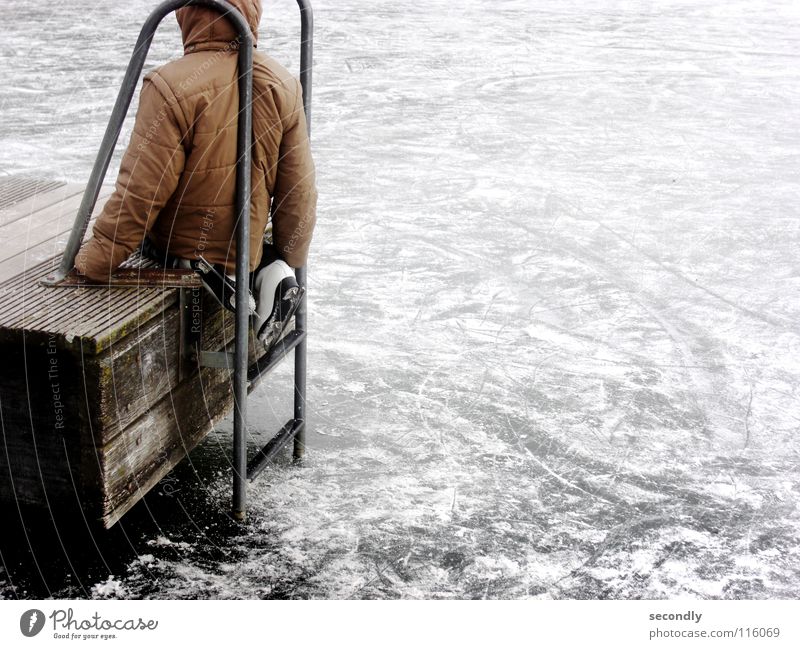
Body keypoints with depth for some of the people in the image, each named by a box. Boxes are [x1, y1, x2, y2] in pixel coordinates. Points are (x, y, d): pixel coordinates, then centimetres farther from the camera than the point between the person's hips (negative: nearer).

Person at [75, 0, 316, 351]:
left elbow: (139, 193, -21)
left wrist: (94, 261, -10)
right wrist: (289, 262, 14)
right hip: (246, 250, 5)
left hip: (175, 250, -5)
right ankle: (267, 273, 1)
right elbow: (299, 190, -1)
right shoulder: (282, 86, -6)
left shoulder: (171, 87, -23)